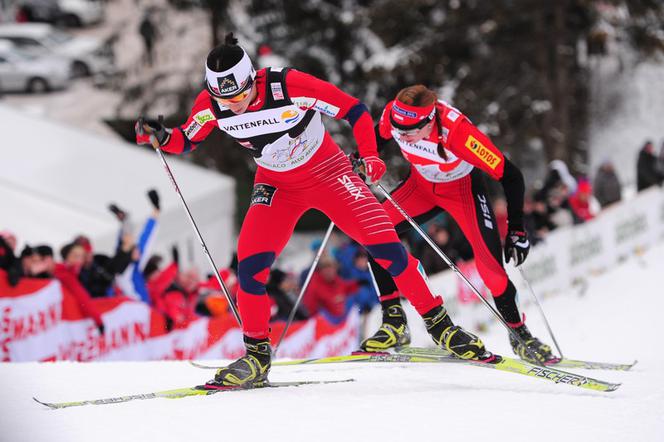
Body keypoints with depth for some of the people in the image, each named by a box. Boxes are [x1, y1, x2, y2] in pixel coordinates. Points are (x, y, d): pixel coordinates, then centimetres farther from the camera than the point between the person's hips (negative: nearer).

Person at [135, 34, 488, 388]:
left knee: (385, 245, -13)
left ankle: (439, 325, 2)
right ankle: (257, 356, 0)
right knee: (250, 262, -16)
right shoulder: (210, 105, -18)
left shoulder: (291, 87, -30)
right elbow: (186, 142, 2)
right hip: (276, 185, 3)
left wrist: (369, 156, -34)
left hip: (327, 171, -3)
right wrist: (160, 137, -19)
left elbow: (354, 111, -21)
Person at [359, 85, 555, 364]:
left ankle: (520, 335, 8)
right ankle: (394, 323, -5)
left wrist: (516, 230, -28)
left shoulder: (456, 132, -41)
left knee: (491, 267, -15)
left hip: (464, 189, -4)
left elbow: (510, 176, -32)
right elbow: (378, 137, 1)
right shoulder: (394, 114, -28)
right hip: (422, 184, 4)